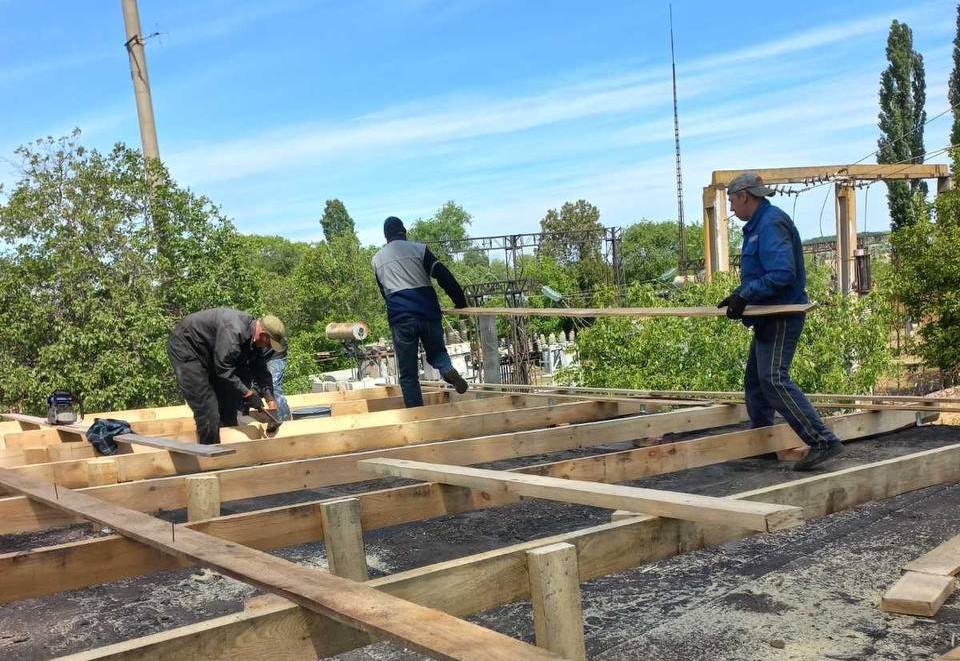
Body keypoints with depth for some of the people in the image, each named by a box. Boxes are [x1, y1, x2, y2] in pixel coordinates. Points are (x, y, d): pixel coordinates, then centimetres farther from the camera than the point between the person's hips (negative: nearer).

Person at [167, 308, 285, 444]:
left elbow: (260, 370, 3)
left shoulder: (252, 337, -5)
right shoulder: (233, 331, -35)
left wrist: (270, 397, -6)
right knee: (207, 408, -15)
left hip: (208, 353, 9)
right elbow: (223, 370, -32)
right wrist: (248, 393, -28)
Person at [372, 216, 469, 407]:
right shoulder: (419, 249, 7)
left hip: (400, 318, 0)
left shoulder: (376, 260, 16)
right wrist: (460, 302, 6)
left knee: (408, 374, 7)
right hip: (427, 312, 0)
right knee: (436, 351, 23)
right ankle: (447, 370, -10)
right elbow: (444, 276, -1)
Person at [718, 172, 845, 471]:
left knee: (773, 379, -17)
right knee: (755, 380, 16)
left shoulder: (771, 224, -16)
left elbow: (782, 274, -26)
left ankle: (823, 441, -18)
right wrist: (739, 297, 14)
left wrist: (744, 296, -22)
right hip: (769, 318, 11)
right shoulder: (758, 225, 17)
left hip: (782, 317, -11)